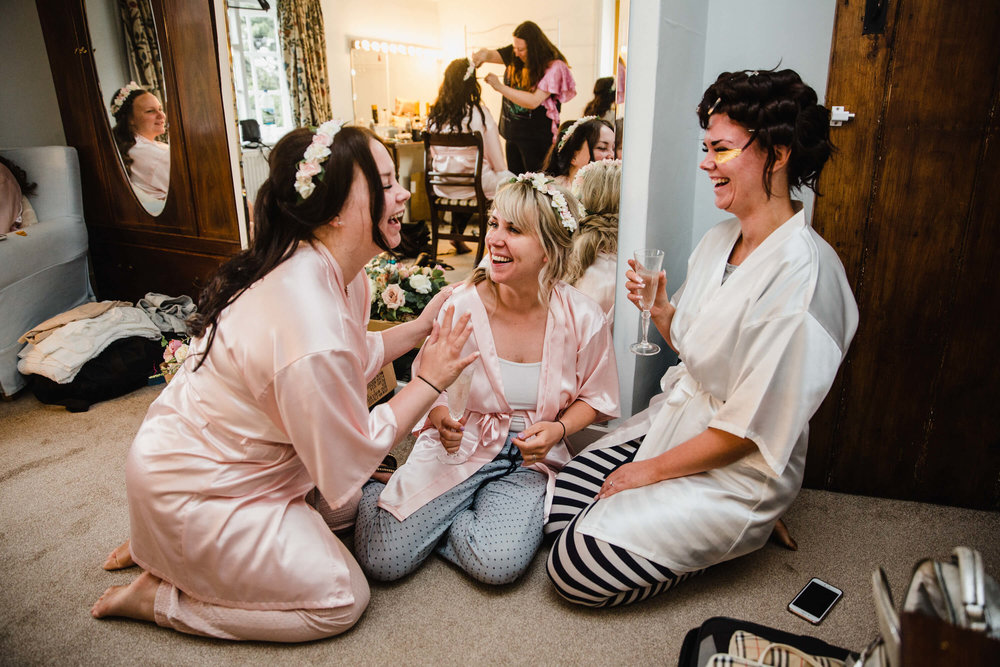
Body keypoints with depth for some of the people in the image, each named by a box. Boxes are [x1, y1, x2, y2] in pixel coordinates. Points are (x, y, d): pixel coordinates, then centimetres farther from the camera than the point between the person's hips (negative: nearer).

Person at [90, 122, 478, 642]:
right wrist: (430, 381, -19)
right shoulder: (309, 331, -36)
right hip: (190, 492, -9)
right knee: (342, 598, 1)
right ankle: (159, 597, 9)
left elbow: (353, 358, 7)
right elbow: (347, 469, -24)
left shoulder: (338, 273, -8)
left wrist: (421, 325, -1)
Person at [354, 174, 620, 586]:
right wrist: (440, 417, -21)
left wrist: (557, 429, -14)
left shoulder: (583, 319, -11)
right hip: (459, 447, -1)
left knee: (499, 563, -24)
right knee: (381, 560, -11)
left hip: (530, 458, 1)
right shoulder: (460, 308, -13)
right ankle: (381, 488, 23)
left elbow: (593, 397, 5)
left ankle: (429, 519, 7)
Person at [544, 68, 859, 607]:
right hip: (673, 419, 8)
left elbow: (750, 426, -22)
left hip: (737, 470, -8)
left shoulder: (804, 272, -25)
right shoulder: (719, 238, 2)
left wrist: (652, 470, -12)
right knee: (557, 506, 2)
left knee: (574, 568, -11)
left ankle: (744, 533, 7)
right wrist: (659, 308, -8)